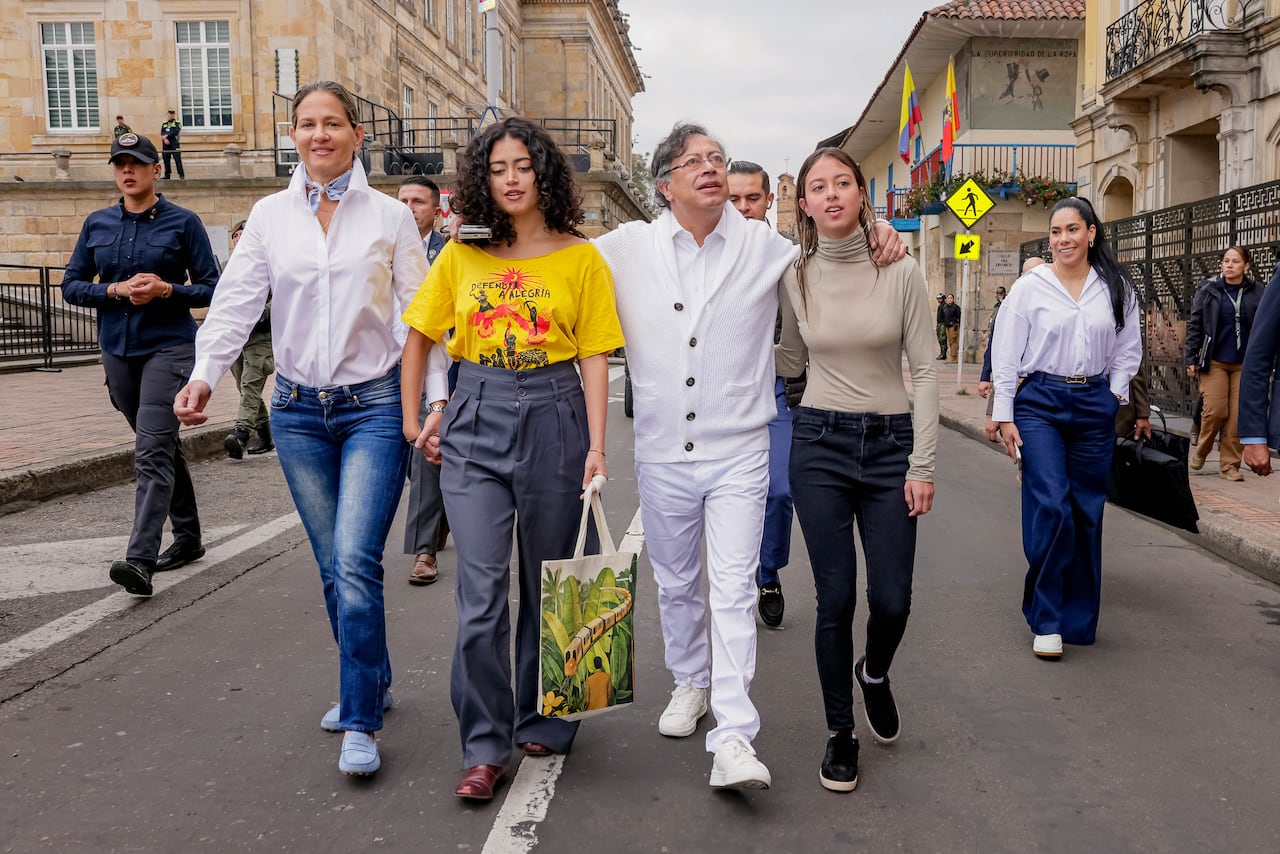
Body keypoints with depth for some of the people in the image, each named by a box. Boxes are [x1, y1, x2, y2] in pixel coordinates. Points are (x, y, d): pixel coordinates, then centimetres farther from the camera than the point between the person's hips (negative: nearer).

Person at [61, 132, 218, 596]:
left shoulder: (183, 222, -2)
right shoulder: (97, 224, 9)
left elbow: (211, 288, -2)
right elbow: (71, 285, 9)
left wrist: (165, 289, -18)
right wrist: (115, 290, -9)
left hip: (169, 348, -5)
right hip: (118, 350, 5)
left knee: (152, 453, -15)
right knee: (163, 447, 15)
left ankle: (140, 558, -20)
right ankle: (188, 537, 28)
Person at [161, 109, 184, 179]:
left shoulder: (177, 123, 5)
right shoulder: (164, 124, 18)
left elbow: (176, 132, -10)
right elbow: (162, 133, 5)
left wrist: (167, 135, -12)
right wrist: (165, 139, -14)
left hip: (174, 144, -5)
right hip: (166, 144, 5)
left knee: (177, 159, -10)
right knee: (166, 159, 6)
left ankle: (181, 174, -9)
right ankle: (167, 175, 12)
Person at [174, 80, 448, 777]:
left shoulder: (390, 217, 2)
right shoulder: (270, 216, 7)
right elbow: (236, 301, 0)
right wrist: (204, 375, -15)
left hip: (374, 407, -3)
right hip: (298, 410, 3)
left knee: (355, 562, -14)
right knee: (333, 568, 10)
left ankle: (359, 723, -3)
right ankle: (371, 686, 30)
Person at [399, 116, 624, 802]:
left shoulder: (580, 258, 1)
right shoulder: (461, 255, 6)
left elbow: (595, 357, -2)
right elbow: (418, 335, 15)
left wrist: (596, 446, -9)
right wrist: (412, 419, 10)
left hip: (553, 417, -1)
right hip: (475, 420, 1)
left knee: (546, 582, 10)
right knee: (481, 591, -3)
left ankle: (541, 720, 30)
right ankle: (484, 746, 9)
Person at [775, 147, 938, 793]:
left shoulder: (900, 272, -3)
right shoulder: (795, 277, 2)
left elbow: (925, 371, -2)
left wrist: (922, 466, -6)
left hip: (890, 445, 0)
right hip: (819, 443, 1)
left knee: (891, 599, 1)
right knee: (835, 598, 1)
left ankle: (874, 673, 38)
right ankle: (841, 733, 21)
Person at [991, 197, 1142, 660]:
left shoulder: (1116, 288, 7)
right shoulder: (1030, 287, -1)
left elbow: (1128, 349, 16)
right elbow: (1006, 354, 0)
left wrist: (1113, 396, 5)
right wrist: (1005, 416, -4)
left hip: (1095, 405, 3)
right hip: (1040, 403, -3)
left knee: (1087, 512, 6)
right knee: (1051, 505, -14)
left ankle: (1078, 618, 21)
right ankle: (1046, 620, -2)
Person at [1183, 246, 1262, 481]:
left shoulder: (1257, 292, 1)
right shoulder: (1208, 290, 1)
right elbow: (1195, 325, 2)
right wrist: (1191, 359, -3)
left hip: (1244, 363, 1)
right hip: (1214, 361, -1)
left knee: (1237, 416, -1)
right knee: (1215, 411, -7)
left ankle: (1229, 464, 8)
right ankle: (1201, 451, 18)